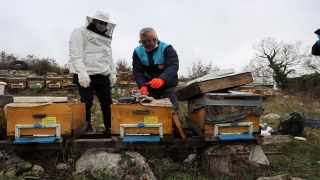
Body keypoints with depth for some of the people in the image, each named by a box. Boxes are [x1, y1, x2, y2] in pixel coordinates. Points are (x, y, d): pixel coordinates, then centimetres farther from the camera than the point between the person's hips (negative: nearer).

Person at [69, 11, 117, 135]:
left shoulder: (106, 37, 24)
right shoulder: (80, 32, 1)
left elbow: (109, 56, 26)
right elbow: (75, 54, -10)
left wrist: (112, 73, 16)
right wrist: (82, 72, -20)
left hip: (103, 76, 7)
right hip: (87, 75, -6)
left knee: (107, 103, 5)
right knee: (86, 103, -2)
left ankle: (109, 128, 14)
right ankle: (87, 129, 9)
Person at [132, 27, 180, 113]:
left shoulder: (167, 48, -18)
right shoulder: (137, 51, -6)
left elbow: (173, 66, -31)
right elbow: (137, 71, -12)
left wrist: (162, 79, -51)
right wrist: (142, 86, -31)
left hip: (168, 85, -3)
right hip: (150, 87, 3)